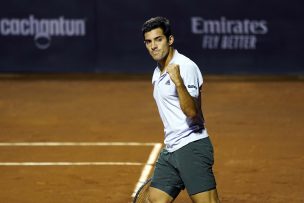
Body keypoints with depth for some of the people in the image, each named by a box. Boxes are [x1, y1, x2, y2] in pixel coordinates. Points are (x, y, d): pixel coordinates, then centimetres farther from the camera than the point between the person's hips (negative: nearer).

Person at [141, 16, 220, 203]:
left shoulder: (185, 67, -12)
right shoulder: (158, 73, 16)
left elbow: (192, 112, -23)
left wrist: (178, 82, -36)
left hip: (192, 146, -9)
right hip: (170, 149, 9)